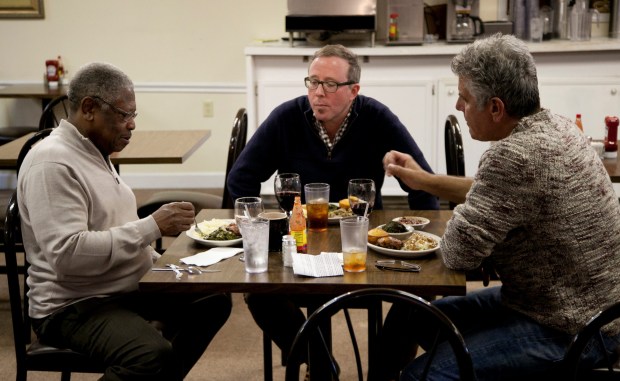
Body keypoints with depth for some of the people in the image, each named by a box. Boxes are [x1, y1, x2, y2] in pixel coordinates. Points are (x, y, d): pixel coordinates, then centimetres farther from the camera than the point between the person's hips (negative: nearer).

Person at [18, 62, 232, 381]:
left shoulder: (95, 153, 13)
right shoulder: (51, 163, -18)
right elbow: (67, 255, -28)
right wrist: (152, 226, -24)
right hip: (73, 307, -10)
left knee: (214, 300, 10)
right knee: (153, 354, -33)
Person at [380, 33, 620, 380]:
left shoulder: (515, 155, -28)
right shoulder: (556, 126, 2)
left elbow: (458, 253, -23)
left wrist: (460, 224, -2)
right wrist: (425, 180, 18)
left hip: (569, 332, -10)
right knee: (407, 315, 14)